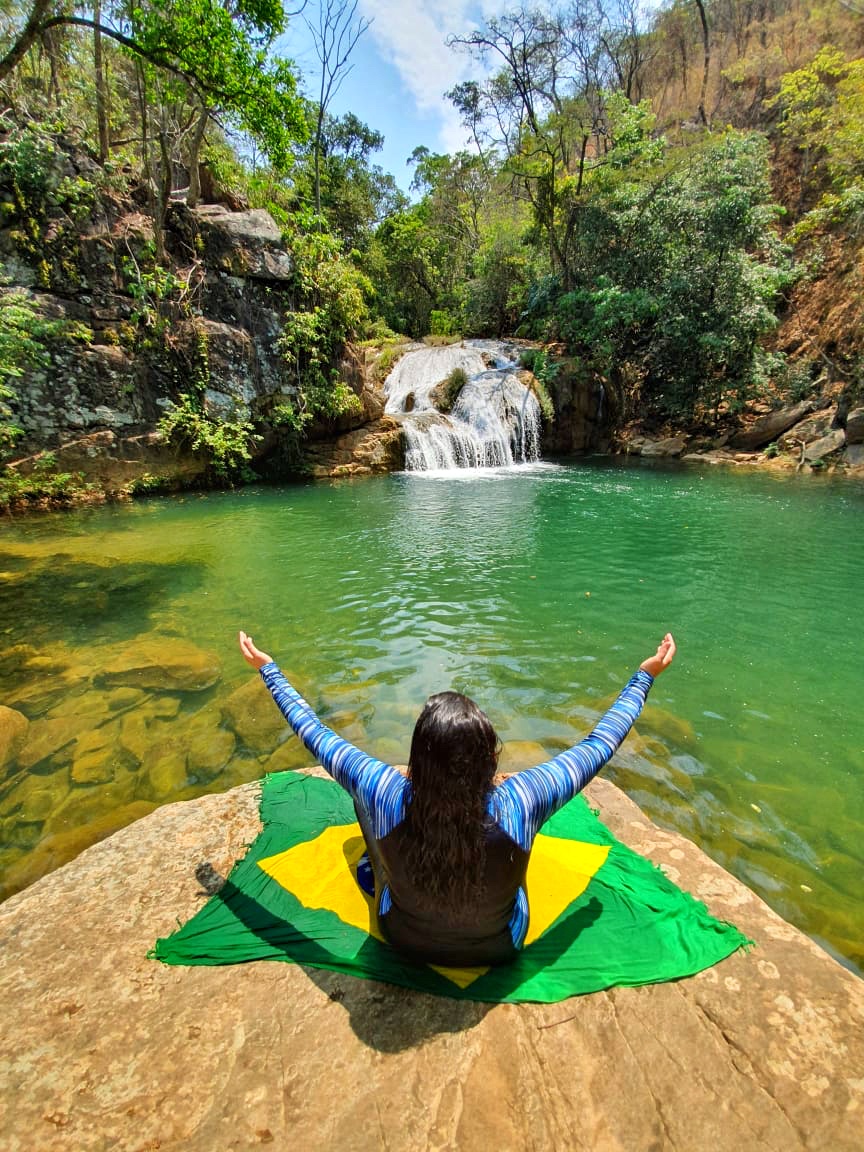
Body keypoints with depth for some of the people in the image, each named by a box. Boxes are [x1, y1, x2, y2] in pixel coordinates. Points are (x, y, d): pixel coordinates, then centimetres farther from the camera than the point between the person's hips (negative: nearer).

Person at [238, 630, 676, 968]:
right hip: (497, 949, 1)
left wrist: (269, 670, -5)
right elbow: (598, 746, -21)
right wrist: (644, 676, -7)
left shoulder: (385, 796, -36)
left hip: (404, 941, 0)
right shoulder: (519, 803, -37)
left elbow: (316, 736, -20)